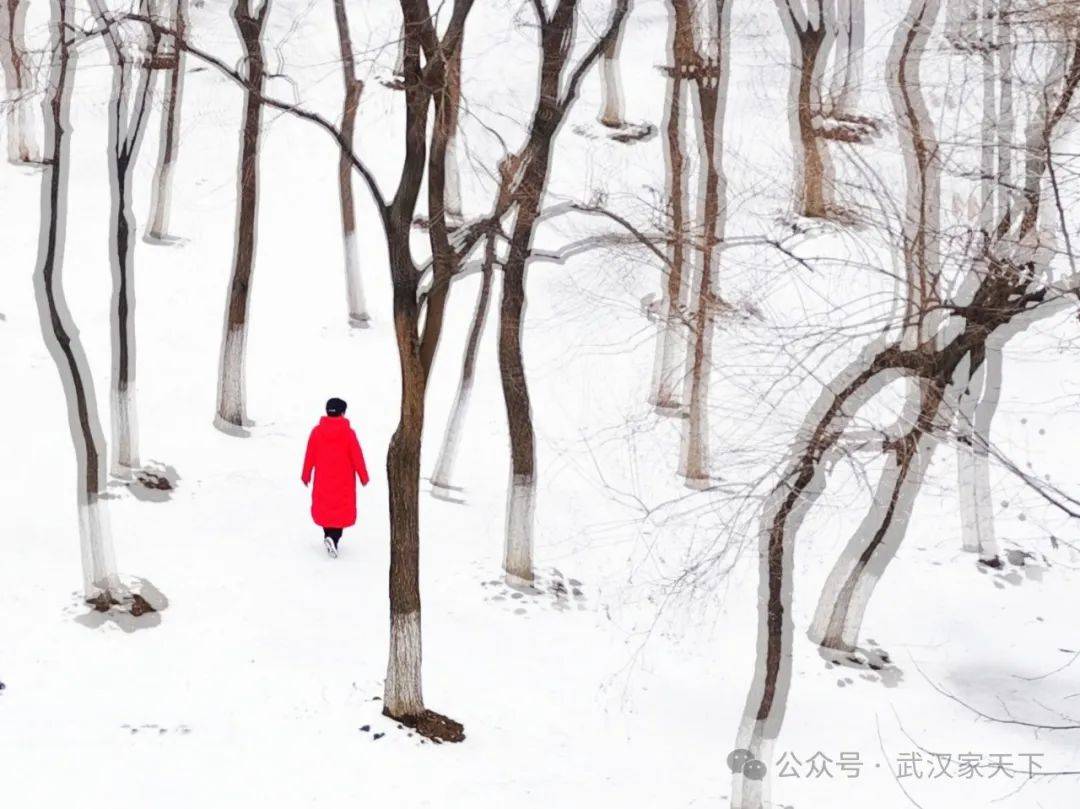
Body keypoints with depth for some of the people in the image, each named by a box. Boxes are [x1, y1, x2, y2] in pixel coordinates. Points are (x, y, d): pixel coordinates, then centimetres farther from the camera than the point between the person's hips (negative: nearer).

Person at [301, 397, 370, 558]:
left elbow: (309, 455, 2)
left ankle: (329, 535, 23)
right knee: (342, 508, 4)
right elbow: (357, 457, -7)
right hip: (343, 481, -2)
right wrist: (364, 477, 6)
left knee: (324, 506, 21)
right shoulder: (348, 433, -12)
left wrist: (306, 475, 16)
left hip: (323, 480, 3)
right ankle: (334, 538, -14)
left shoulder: (317, 431, -5)